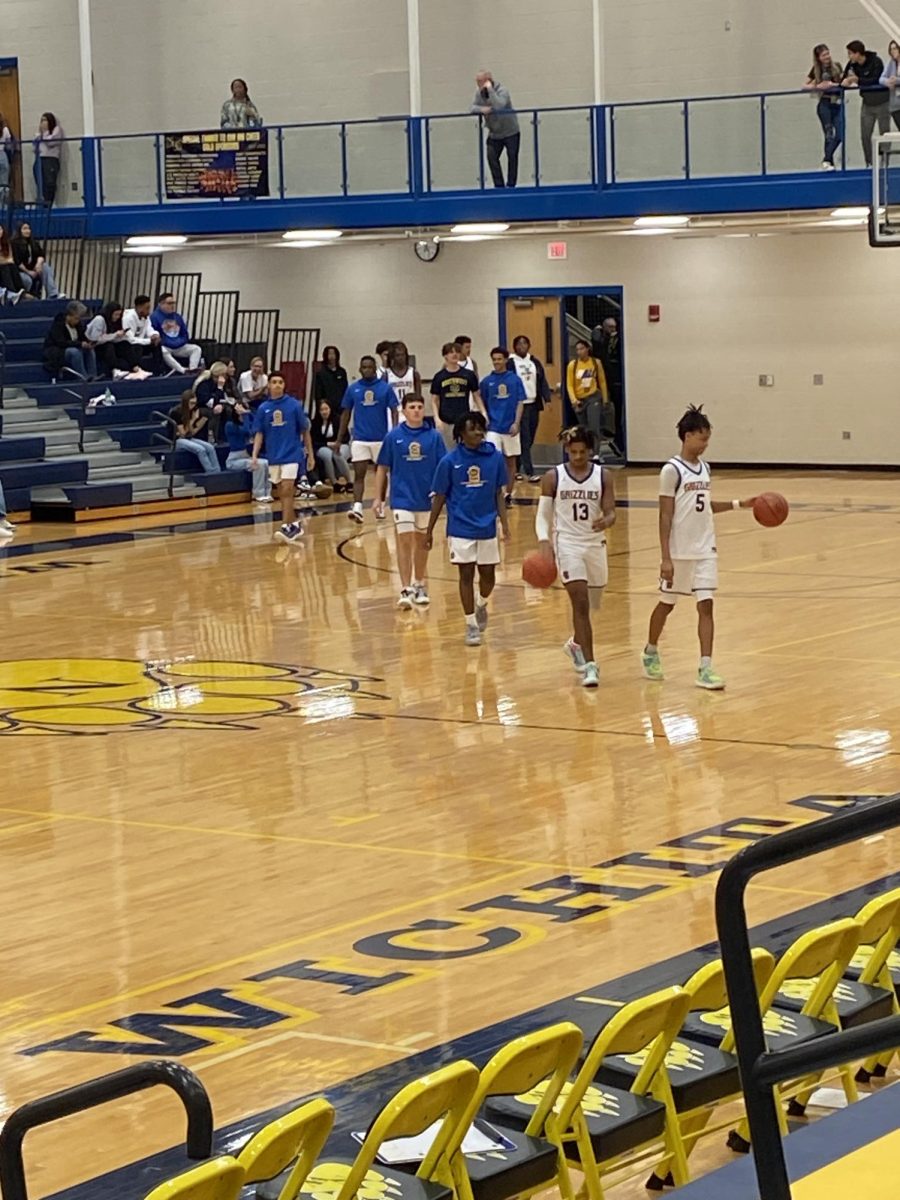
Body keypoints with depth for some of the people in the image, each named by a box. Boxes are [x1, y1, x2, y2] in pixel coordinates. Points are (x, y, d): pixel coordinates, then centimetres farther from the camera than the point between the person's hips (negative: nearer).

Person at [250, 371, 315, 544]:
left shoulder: (294, 405, -3)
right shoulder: (263, 408, 4)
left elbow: (305, 430, 2)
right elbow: (259, 434, 4)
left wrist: (310, 454, 3)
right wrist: (254, 455, -9)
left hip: (291, 454, -4)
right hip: (274, 457, 4)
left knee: (286, 491, -14)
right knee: (283, 494, 11)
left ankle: (286, 528, -17)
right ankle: (295, 525, 23)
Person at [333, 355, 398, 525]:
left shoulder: (385, 388, -1)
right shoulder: (352, 389, 3)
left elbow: (394, 412, 0)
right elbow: (346, 414, 9)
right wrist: (339, 439, 7)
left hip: (381, 438, 0)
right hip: (359, 439, 0)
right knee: (359, 474, -8)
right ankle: (357, 508, -16)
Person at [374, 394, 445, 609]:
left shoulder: (434, 436, -2)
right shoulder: (393, 437, -3)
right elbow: (383, 468, 3)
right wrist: (378, 497, 1)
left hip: (426, 498, 2)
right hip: (402, 498, -2)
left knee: (422, 542, 14)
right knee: (404, 541, -7)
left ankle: (419, 585, 28)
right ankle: (406, 590, -5)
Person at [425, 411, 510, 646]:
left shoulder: (495, 457, -3)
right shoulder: (450, 461, -7)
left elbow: (498, 494, 5)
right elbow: (439, 498, -1)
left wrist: (504, 524, -1)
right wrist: (429, 531, 1)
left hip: (487, 528, 2)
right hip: (461, 528, -2)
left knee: (488, 575, 9)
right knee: (466, 574, 0)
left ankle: (481, 605, 41)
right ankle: (471, 624, 11)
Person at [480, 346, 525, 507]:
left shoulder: (514, 379, 1)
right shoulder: (487, 381, 3)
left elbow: (520, 402, 0)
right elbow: (482, 403, 10)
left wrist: (516, 423, -9)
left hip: (510, 427, 1)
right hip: (493, 427, -1)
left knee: (510, 461, 9)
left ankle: (508, 495, 18)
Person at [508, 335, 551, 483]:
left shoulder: (535, 362, 11)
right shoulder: (510, 363, -5)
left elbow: (543, 382, 11)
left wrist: (547, 399, 0)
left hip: (534, 405, 6)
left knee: (530, 440, 10)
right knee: (524, 440, -9)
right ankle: (529, 473, -11)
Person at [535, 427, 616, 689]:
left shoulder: (603, 476, -1)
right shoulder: (553, 477, -3)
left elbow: (610, 513, -4)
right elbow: (543, 515, -1)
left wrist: (605, 521, -28)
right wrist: (544, 543, -16)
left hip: (595, 543, 3)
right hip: (567, 543, -3)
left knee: (587, 603, 14)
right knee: (581, 602, -13)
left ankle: (577, 643, 43)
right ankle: (589, 664, -13)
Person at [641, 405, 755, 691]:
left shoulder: (704, 468, 8)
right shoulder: (672, 470, -13)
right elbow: (665, 516, -13)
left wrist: (740, 504, 11)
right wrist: (665, 558, -16)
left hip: (705, 551, 5)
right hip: (679, 552, -5)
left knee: (706, 605, -4)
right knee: (667, 603, 11)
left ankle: (705, 669, -5)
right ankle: (650, 653, 33)